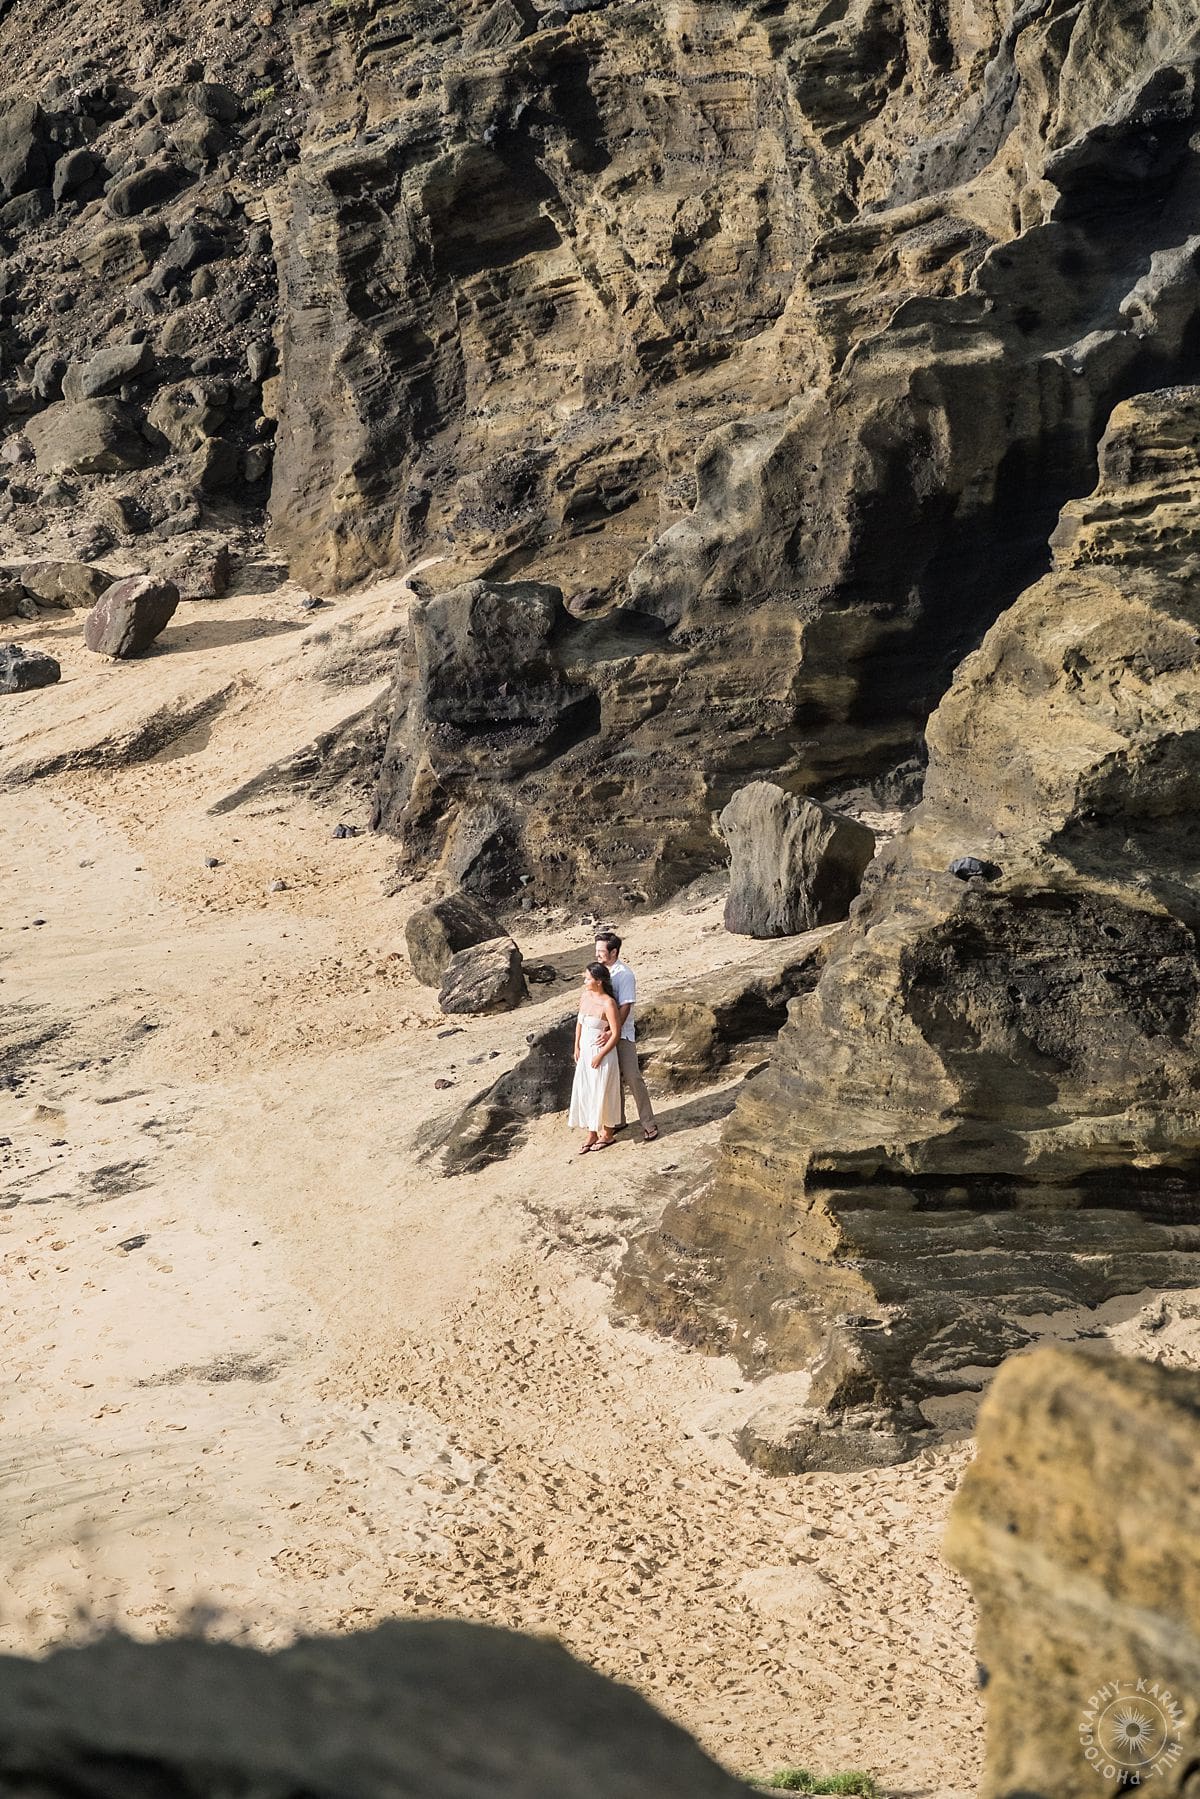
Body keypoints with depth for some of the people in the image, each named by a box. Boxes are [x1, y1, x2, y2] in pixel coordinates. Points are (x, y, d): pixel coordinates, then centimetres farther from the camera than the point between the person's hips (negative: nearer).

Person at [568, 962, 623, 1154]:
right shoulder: (585, 996, -1)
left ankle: (607, 1134, 24)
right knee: (584, 1093, 11)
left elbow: (616, 1034, -18)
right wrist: (577, 1047, 8)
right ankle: (591, 1133, 26)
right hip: (585, 1053, 7)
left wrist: (599, 1056, -16)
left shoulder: (608, 1004, -22)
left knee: (602, 1094, 6)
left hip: (602, 1054, -7)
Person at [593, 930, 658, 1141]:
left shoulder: (624, 974, -15)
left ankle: (648, 1124, -2)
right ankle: (618, 1121, 25)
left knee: (632, 1077, -8)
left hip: (622, 1034, -7)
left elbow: (625, 1007, -19)